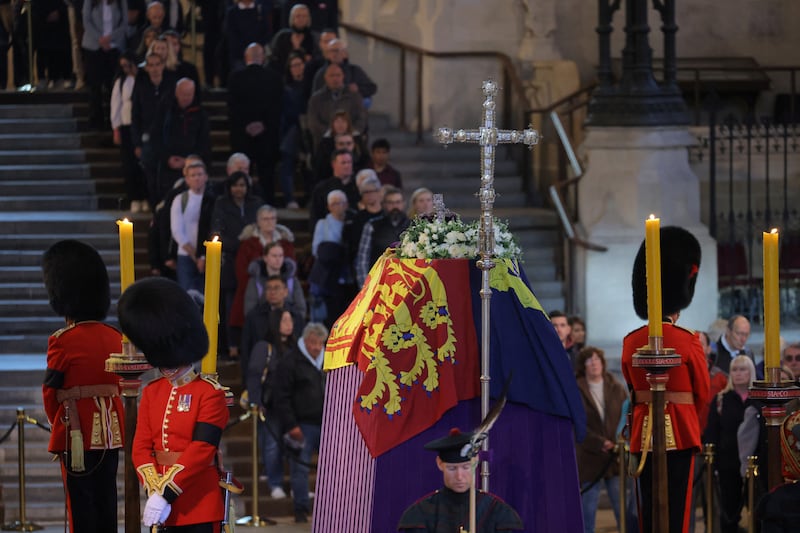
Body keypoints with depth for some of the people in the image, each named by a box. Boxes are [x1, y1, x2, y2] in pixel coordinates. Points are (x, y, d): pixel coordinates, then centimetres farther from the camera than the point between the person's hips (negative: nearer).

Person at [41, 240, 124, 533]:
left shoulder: (63, 342, -13)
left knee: (81, 507, -2)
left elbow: (50, 391, -3)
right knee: (106, 502, 11)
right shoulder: (114, 338, 5)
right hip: (111, 432, 6)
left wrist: (58, 422, 14)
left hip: (77, 435, -6)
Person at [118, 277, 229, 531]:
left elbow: (201, 450, -17)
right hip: (163, 503, 6)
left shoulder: (210, 393, -9)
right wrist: (154, 490, -13)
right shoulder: (152, 392, 10)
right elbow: (141, 447, 3)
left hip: (200, 505, -6)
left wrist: (166, 494, -21)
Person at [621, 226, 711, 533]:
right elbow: (703, 393, 0)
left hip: (643, 429, 4)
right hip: (680, 431, -4)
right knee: (677, 507, -2)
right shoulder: (688, 342, -10)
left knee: (649, 507, 9)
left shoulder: (630, 343, 3)